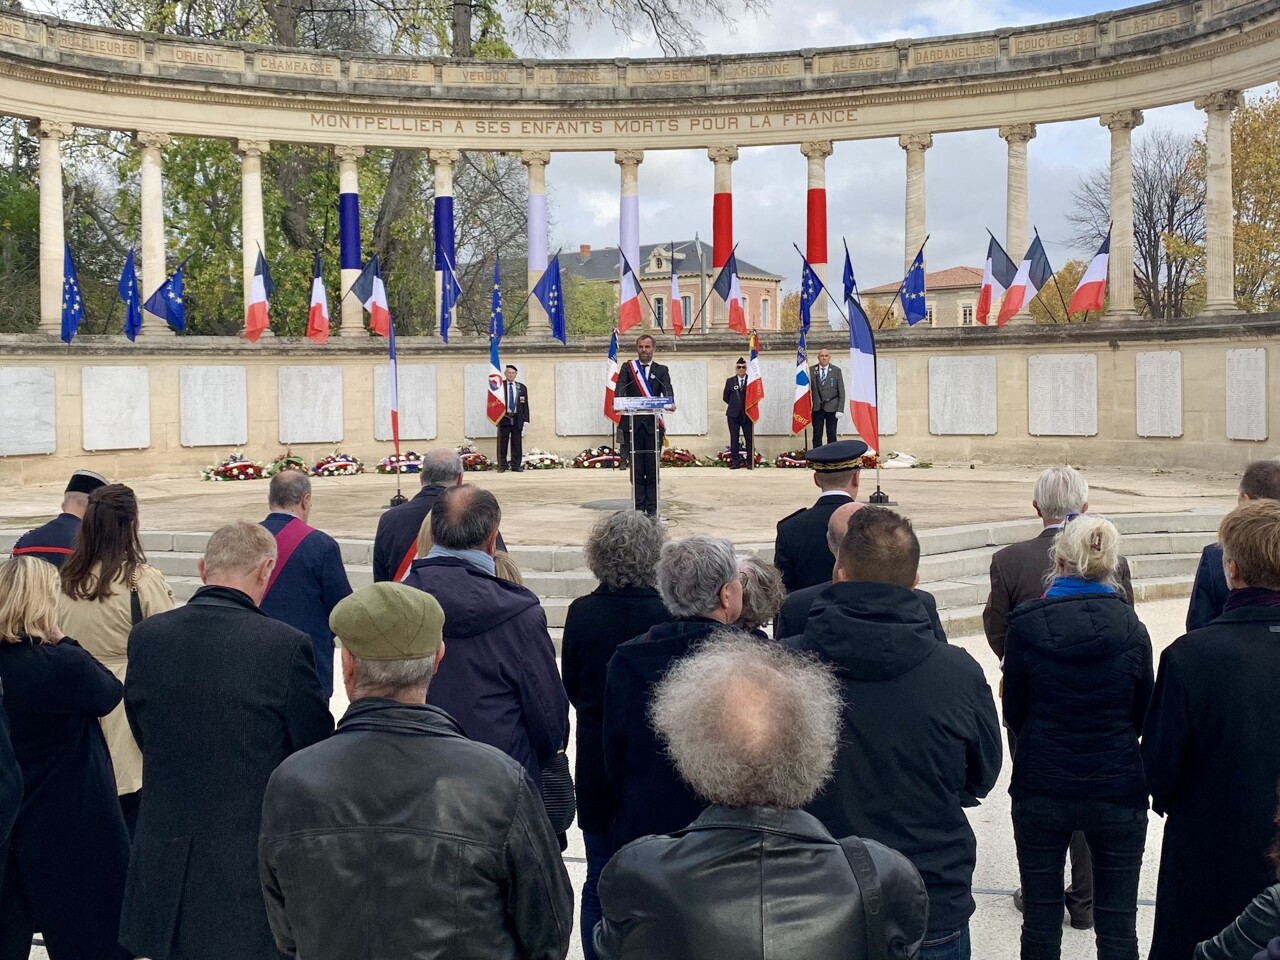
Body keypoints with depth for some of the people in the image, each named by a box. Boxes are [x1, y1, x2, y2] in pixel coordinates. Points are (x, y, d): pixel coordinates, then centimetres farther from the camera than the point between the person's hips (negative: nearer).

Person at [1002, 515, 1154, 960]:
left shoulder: (1025, 624, -9)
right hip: (1117, 789, 0)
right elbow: (1143, 715, 4)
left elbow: (1014, 714, -1)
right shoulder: (1131, 630, -6)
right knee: (1118, 924, 10)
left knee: (1041, 922, 11)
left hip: (1041, 786, 0)